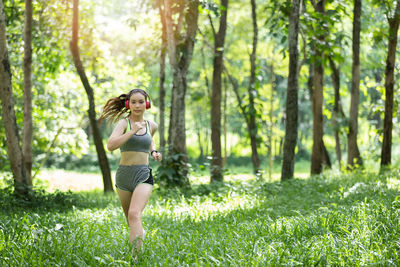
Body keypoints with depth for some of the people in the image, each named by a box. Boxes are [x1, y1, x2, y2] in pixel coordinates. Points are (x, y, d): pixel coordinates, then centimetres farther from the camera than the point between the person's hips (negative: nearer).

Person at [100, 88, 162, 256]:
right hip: (124, 174, 0)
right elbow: (110, 145, -20)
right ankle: (140, 232, 47)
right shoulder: (124, 122, -3)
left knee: (134, 214, -23)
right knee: (129, 217, 15)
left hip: (143, 175, 0)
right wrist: (132, 131, -23)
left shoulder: (151, 126, 9)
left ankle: (135, 255, -29)